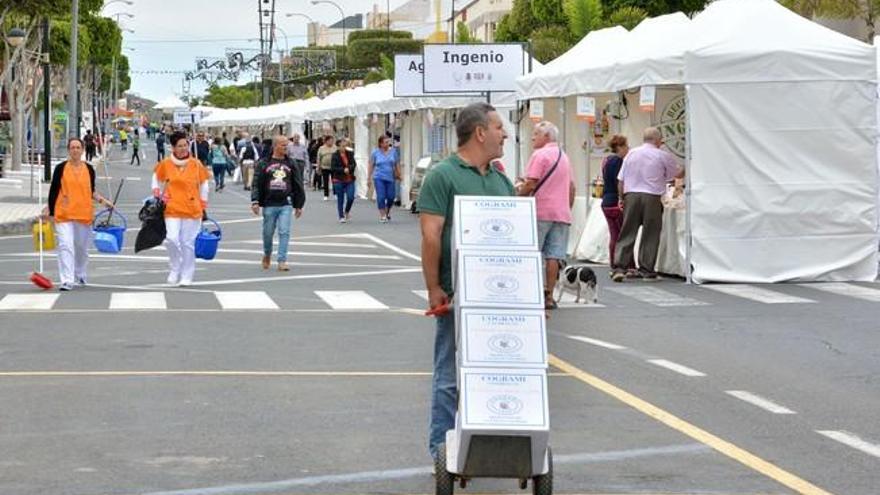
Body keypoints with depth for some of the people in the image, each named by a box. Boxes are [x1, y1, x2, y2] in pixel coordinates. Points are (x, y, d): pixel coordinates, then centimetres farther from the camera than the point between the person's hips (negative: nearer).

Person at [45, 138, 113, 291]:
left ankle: (80, 275, 35)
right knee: (65, 245, -14)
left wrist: (102, 200, 2)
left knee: (82, 247, 15)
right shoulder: (61, 168, 0)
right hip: (64, 214, -3)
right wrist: (48, 208, 1)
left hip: (84, 213, 3)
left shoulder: (89, 169, 6)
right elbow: (54, 190, 4)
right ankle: (67, 281, -16)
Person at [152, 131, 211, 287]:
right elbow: (156, 178, 19)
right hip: (172, 209, 0)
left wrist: (203, 207, 11)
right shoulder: (165, 164, 1)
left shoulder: (196, 164, 2)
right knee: (172, 239, -16)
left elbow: (204, 184, 12)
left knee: (188, 244, 3)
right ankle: (174, 269, 9)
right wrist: (158, 195, 9)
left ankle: (186, 276, 15)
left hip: (192, 209, 0)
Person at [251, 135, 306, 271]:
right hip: (269, 205, -1)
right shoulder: (264, 164, 2)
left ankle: (282, 261, -8)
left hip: (285, 205, 1)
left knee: (284, 232, -9)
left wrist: (299, 205, 12)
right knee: (268, 233, 10)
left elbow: (298, 185, 13)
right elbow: (257, 184, -1)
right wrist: (255, 201, -12)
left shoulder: (290, 164, 8)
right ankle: (267, 255, 35)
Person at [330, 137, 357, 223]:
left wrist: (349, 168, -21)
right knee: (340, 199, 3)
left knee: (350, 197, -6)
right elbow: (333, 168, -10)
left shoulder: (350, 154, 5)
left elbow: (354, 164, -1)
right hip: (339, 180, -3)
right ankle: (341, 217, 15)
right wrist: (343, 170, -19)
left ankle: (347, 211, 23)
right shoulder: (335, 155, -6)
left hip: (350, 180, 3)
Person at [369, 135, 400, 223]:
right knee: (381, 197, -8)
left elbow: (396, 165, 13)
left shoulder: (393, 151, 6)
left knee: (391, 197, 1)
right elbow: (371, 166, 3)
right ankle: (382, 216, 0)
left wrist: (398, 174, 12)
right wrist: (369, 178, 1)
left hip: (390, 178, 2)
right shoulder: (375, 152, 0)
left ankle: (387, 211, 28)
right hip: (379, 178, -2)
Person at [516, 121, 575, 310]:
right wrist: (568, 209, 25)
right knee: (553, 256, 3)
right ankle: (549, 296, 1)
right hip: (561, 213, 7)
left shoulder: (540, 155, -7)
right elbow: (571, 187, 20)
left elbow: (531, 183, -14)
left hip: (540, 211, -7)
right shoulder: (564, 156, 18)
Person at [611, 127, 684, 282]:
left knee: (627, 233, 4)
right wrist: (685, 170, 35)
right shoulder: (663, 156, 0)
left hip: (631, 195, 3)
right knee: (650, 235, 5)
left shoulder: (631, 153, 9)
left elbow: (620, 182, 9)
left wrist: (623, 197, 20)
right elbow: (678, 173, 14)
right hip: (651, 198, -3)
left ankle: (619, 268, -4)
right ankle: (647, 270, 6)